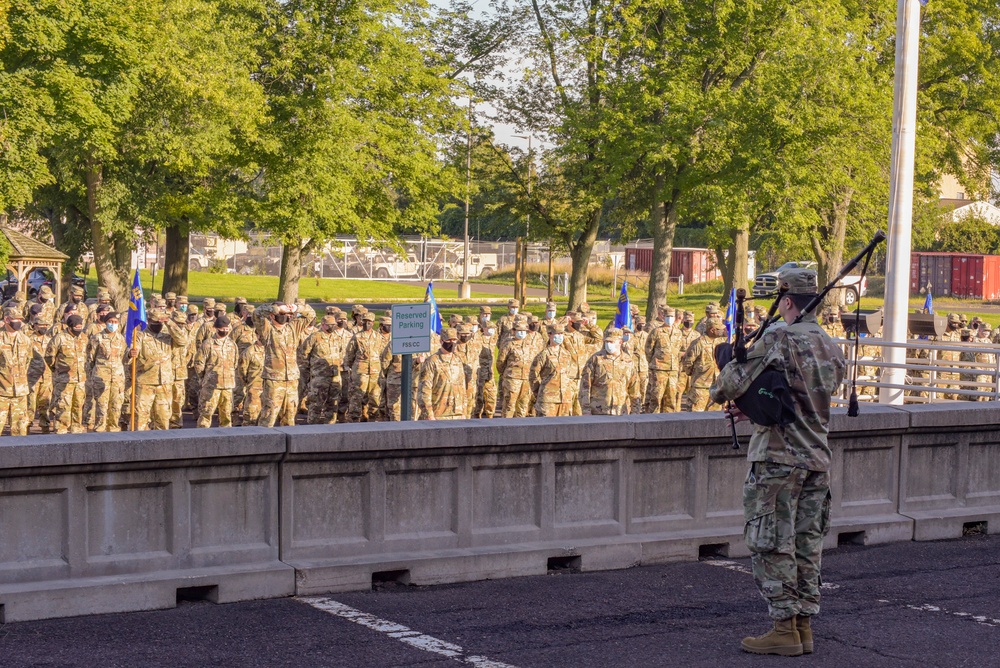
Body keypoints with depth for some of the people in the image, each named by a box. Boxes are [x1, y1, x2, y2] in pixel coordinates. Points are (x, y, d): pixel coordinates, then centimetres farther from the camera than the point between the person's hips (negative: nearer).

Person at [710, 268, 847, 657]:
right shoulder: (832, 348, 11)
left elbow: (735, 380, -14)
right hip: (818, 459, 8)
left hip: (778, 457, -7)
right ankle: (804, 627, 15)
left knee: (770, 544, -1)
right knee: (806, 545, 11)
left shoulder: (780, 339, -14)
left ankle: (785, 629, -1)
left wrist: (719, 392, 8)